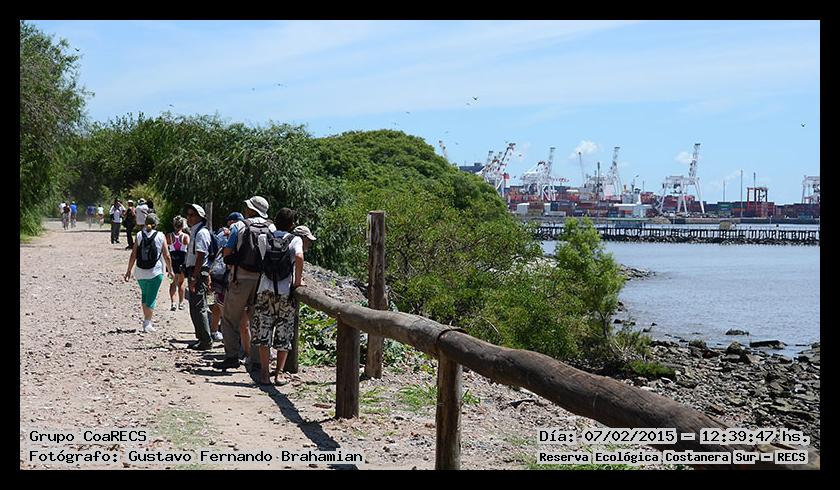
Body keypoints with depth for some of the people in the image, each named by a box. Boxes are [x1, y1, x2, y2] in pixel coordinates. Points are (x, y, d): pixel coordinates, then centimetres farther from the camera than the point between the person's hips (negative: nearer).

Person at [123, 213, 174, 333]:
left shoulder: (139, 235, 0)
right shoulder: (160, 236, -4)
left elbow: (133, 255, -2)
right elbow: (167, 256, -3)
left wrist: (129, 270, 6)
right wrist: (170, 270, 10)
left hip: (140, 272, 3)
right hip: (155, 272, -3)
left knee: (144, 295, 21)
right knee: (151, 297, 1)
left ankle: (146, 320, 23)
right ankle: (147, 323, -2)